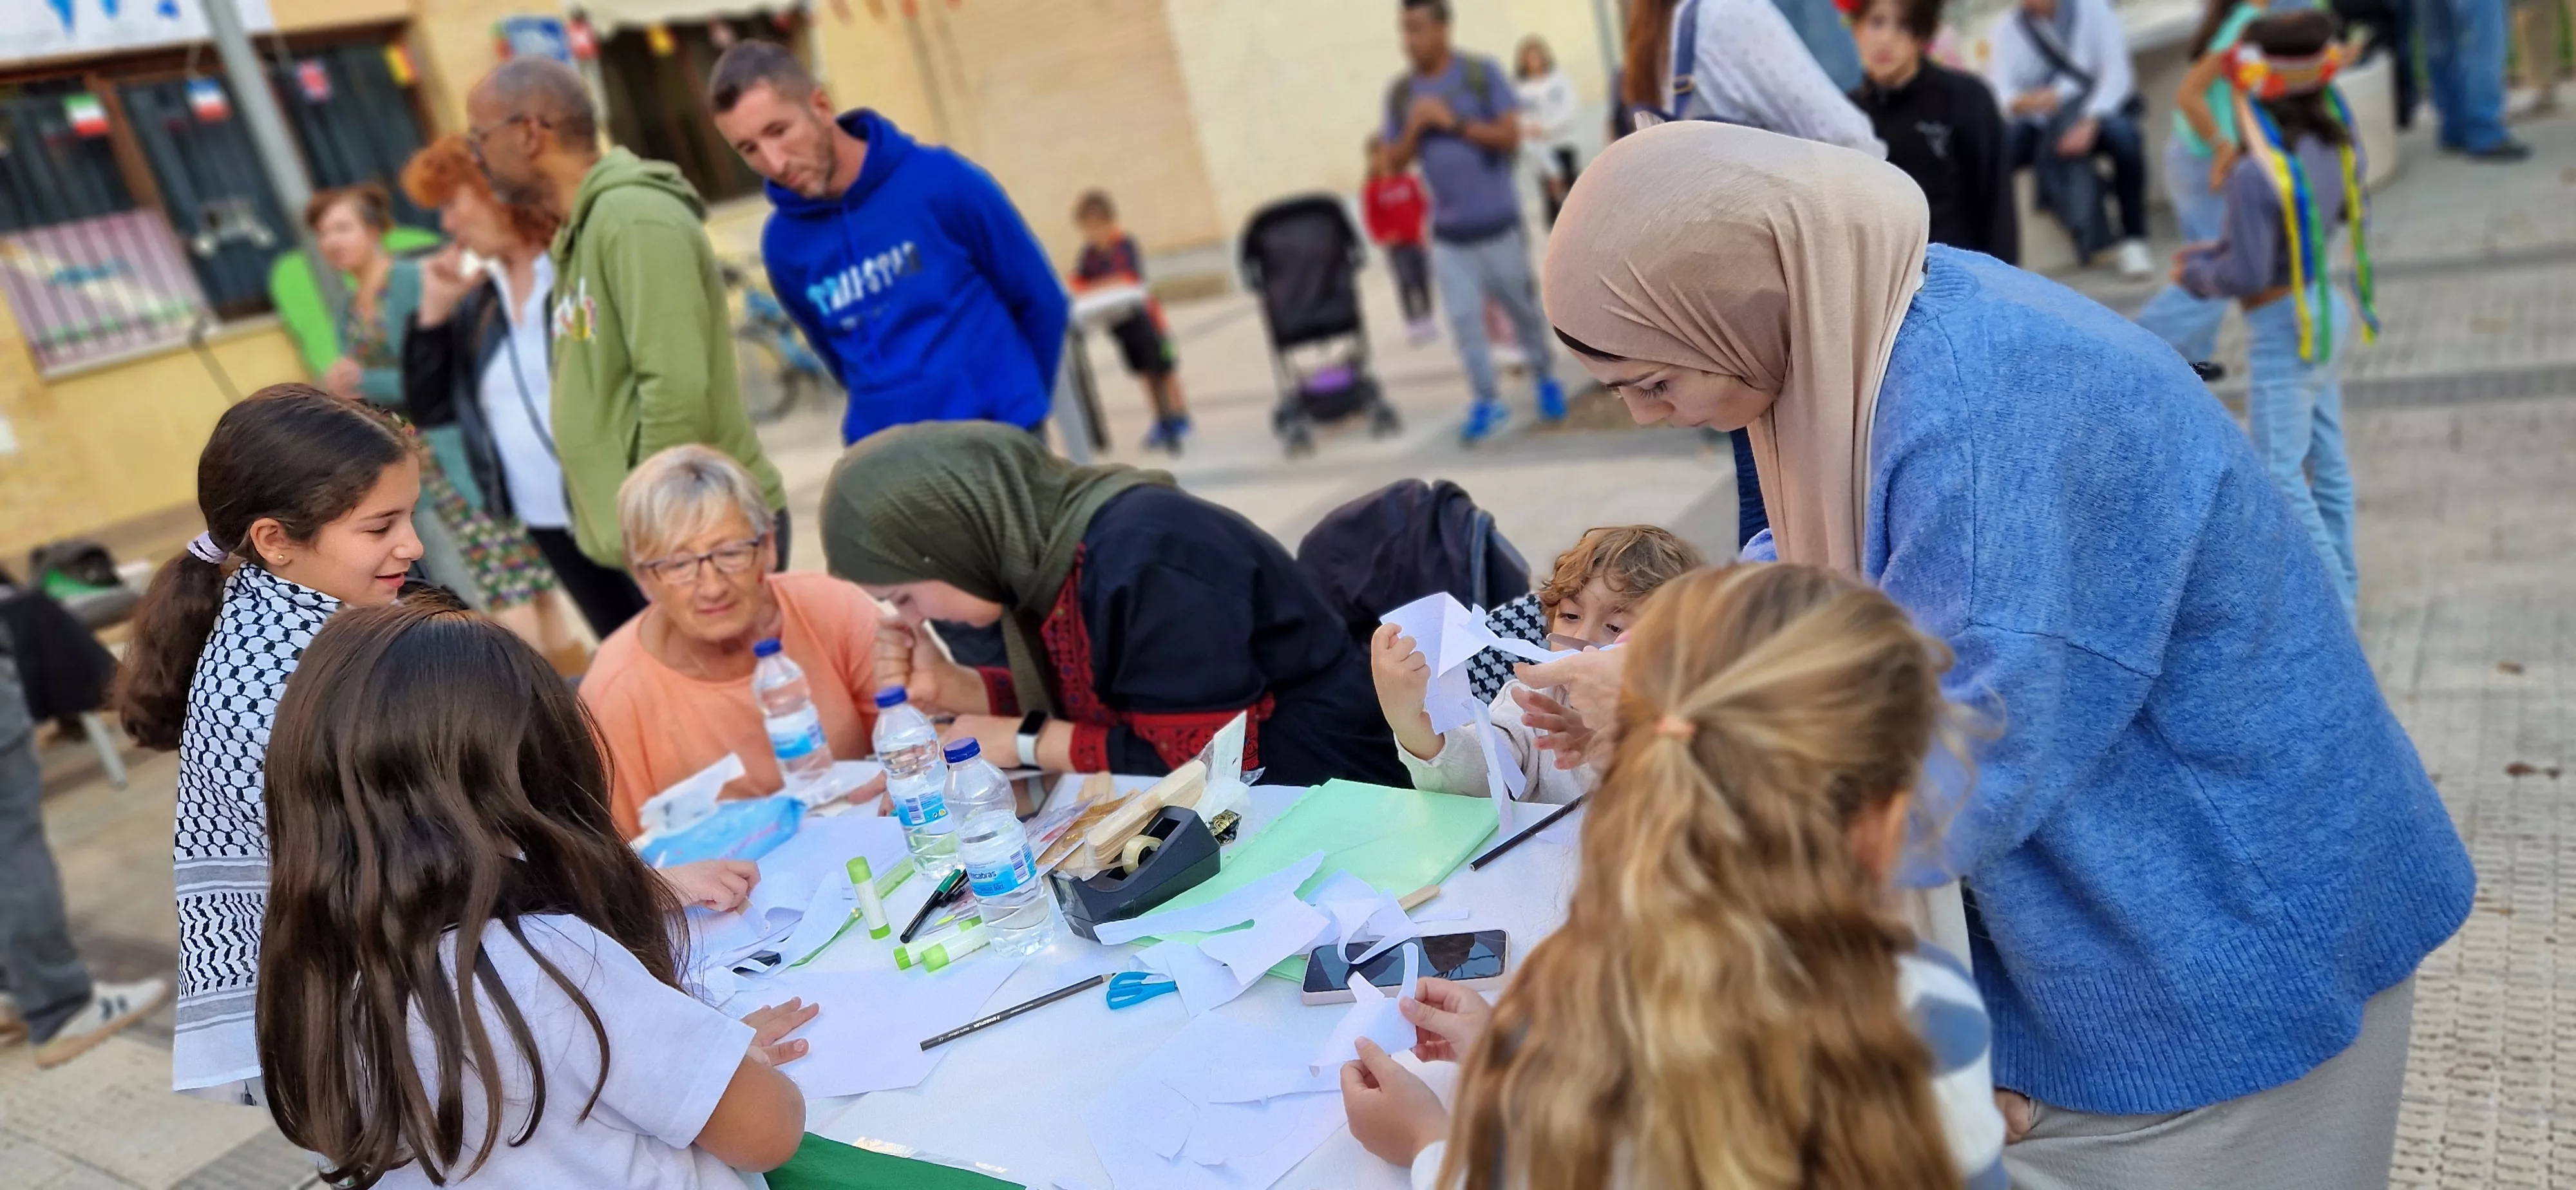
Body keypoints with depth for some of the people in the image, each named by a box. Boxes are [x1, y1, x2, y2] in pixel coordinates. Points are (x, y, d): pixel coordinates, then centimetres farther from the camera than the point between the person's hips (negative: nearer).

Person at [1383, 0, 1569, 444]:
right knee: (1463, 320, 0)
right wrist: (1414, 129, -14)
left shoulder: (1482, 73, -6)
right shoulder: (1400, 92, 3)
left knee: (1522, 309, 11)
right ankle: (1487, 402, 9)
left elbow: (1511, 137, -13)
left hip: (1498, 223, -2)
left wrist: (1454, 123, -19)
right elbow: (1394, 164, 4)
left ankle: (1546, 380, 31)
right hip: (1448, 232, 2)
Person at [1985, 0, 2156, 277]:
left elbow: (2117, 72, -11)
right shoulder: (2006, 26, -1)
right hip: (2040, 126, 1)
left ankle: (2132, 241, -18)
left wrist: (2090, 122, -28)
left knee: (2124, 135, -32)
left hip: (2094, 116, -1)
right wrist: (2022, 103, -37)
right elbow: (2000, 91, -12)